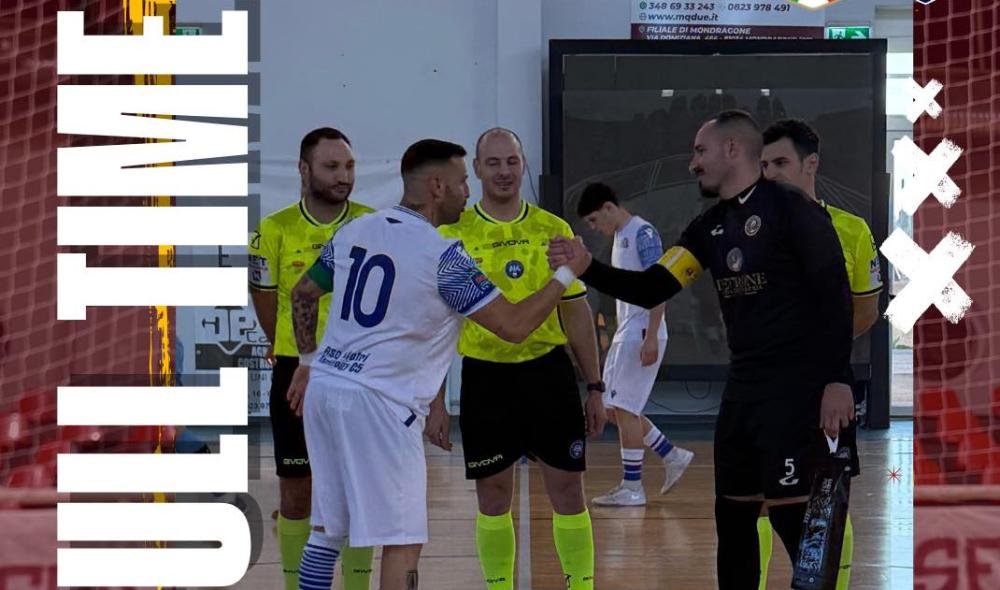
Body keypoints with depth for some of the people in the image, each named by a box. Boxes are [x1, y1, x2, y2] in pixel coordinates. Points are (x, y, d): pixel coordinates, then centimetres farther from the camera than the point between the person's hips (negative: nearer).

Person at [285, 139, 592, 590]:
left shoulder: (354, 230, 10)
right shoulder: (442, 255, -11)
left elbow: (302, 294, 22)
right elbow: (514, 327, -12)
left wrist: (308, 360, 33)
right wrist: (566, 273, -1)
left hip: (324, 388, 8)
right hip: (377, 402, -8)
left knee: (327, 528, 17)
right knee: (402, 542, -3)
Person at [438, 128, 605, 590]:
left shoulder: (554, 230, 5)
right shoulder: (453, 234, -1)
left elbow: (576, 312, 9)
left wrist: (594, 387, 7)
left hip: (549, 370, 1)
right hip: (485, 377, -1)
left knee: (567, 488, 2)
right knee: (493, 495, 7)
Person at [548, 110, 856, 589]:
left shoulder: (790, 209, -10)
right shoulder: (709, 228, 13)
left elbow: (835, 294, -13)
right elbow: (649, 290, 11)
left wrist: (837, 379, -18)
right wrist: (587, 267, -2)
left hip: (794, 388, -8)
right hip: (742, 389, 8)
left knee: (792, 516, -11)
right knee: (732, 514, 12)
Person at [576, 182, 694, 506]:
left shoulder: (643, 233, -12)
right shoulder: (620, 236, 17)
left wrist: (650, 337, -23)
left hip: (642, 335, -10)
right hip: (624, 334, 10)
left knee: (624, 408, -7)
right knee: (614, 409, 10)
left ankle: (632, 488, 0)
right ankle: (673, 457, 19)